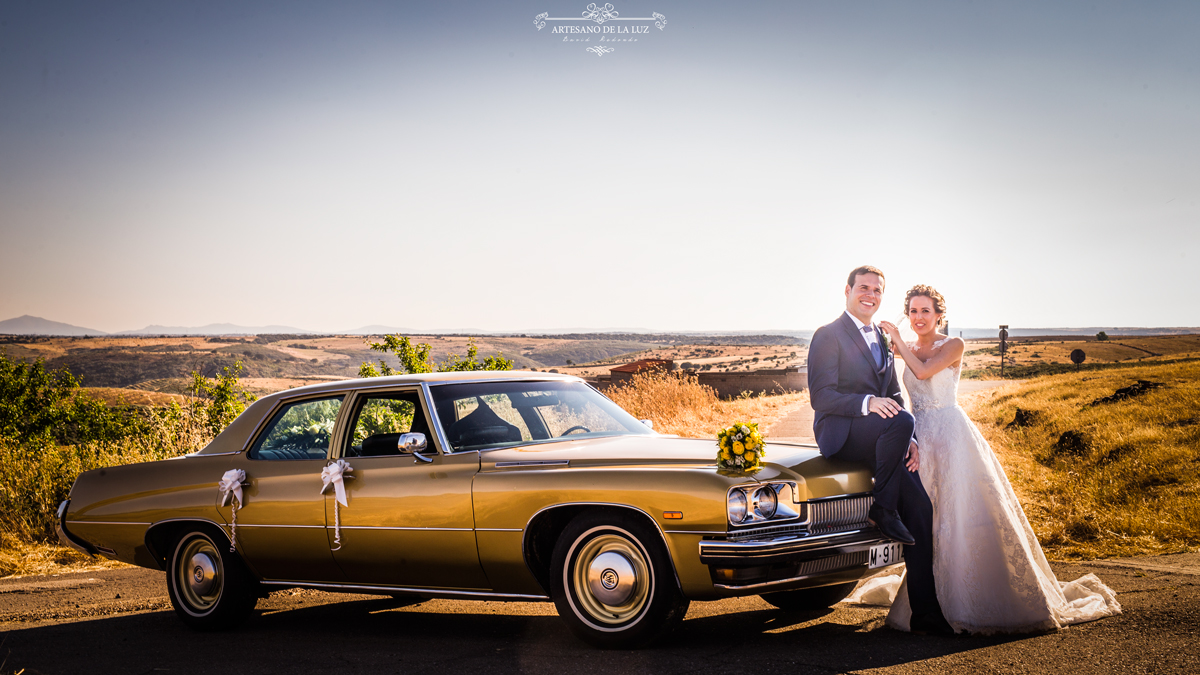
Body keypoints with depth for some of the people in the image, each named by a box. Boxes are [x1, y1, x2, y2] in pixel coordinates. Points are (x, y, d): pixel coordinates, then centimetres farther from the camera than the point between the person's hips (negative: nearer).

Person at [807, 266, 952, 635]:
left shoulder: (882, 340, 21)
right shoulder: (829, 336, -3)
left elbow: (894, 396, 22)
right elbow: (820, 397, -13)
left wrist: (907, 439, 3)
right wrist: (867, 403, -28)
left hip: (879, 436, 7)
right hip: (840, 434, -7)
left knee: (920, 508, -7)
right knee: (900, 421, -35)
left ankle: (925, 613, -2)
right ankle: (883, 509, -17)